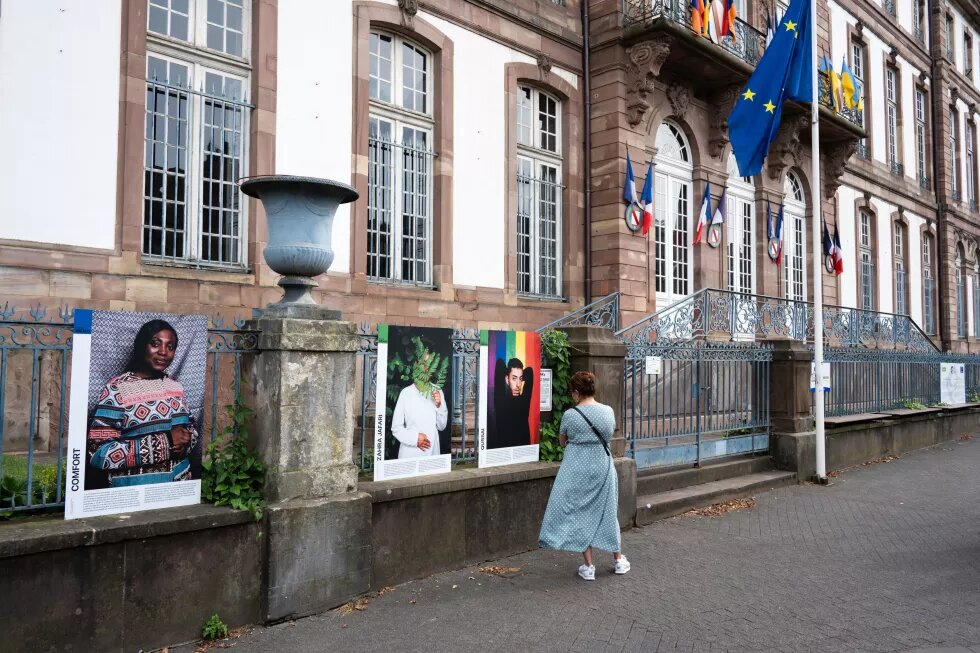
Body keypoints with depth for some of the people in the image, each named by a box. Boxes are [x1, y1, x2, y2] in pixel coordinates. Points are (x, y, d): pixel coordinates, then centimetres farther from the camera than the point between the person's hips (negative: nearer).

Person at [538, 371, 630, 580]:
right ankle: (619, 559, 30)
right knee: (607, 512, 18)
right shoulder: (608, 411, -3)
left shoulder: (570, 415, -13)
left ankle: (588, 566, 10)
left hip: (577, 472, -4)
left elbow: (562, 442, 2)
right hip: (603, 469, 4)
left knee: (579, 514, 8)